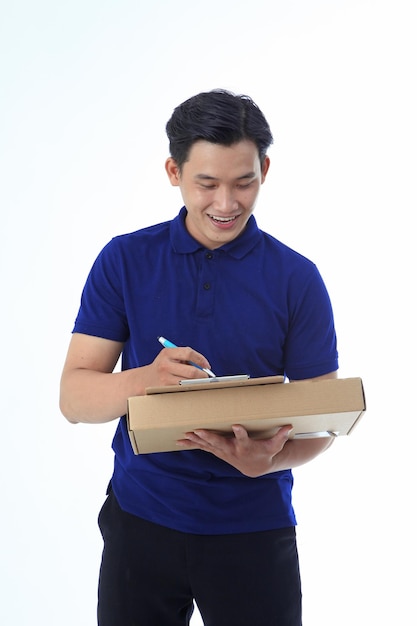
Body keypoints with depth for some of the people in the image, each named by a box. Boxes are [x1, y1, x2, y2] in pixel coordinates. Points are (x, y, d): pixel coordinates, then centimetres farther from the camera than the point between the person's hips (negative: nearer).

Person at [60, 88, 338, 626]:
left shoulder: (297, 278, -4)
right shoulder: (124, 260, -3)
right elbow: (73, 397, -6)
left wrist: (268, 458, -24)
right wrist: (144, 380, -27)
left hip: (255, 527, 0)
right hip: (141, 519, 1)